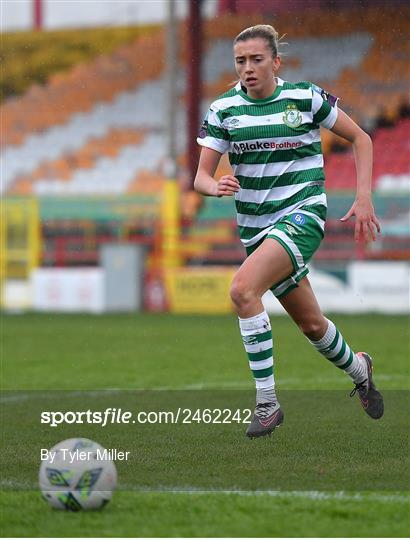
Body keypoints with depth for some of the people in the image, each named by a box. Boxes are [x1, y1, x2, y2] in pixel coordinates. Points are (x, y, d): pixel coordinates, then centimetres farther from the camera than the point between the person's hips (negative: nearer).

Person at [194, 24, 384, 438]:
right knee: (311, 324, 14)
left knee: (243, 289, -28)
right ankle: (358, 370, 47)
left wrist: (364, 198, -2)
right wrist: (215, 186, -26)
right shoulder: (223, 109, 0)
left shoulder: (305, 97, -6)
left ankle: (266, 402, -22)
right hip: (255, 228, 4)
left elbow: (360, 138, 6)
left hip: (302, 215, -4)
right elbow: (201, 177, -2)